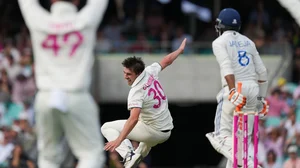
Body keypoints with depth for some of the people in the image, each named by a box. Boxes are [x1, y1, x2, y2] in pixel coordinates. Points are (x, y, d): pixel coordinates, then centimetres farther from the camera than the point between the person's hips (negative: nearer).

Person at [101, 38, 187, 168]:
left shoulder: (136, 91, -23)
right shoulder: (150, 72, -4)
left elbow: (134, 119, -35)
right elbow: (167, 61, 13)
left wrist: (118, 140, -42)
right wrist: (180, 50, 35)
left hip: (153, 132, -8)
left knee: (107, 128, -6)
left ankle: (128, 155, -20)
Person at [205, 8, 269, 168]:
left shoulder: (220, 42, 2)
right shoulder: (248, 42, 19)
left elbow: (227, 67, -15)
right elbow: (262, 71, 15)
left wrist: (233, 92, -25)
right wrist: (261, 97, 22)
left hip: (235, 88, -6)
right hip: (253, 89, 6)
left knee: (222, 137, -6)